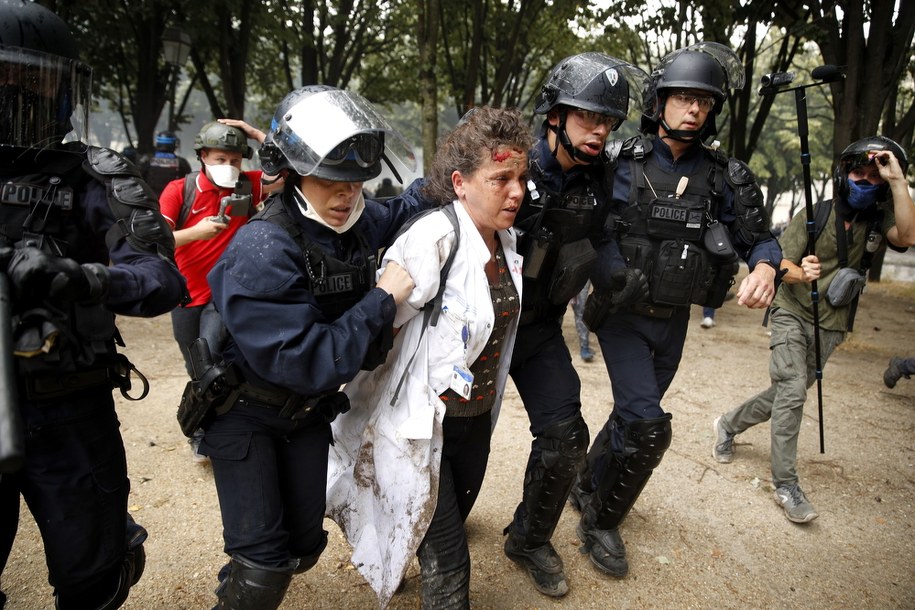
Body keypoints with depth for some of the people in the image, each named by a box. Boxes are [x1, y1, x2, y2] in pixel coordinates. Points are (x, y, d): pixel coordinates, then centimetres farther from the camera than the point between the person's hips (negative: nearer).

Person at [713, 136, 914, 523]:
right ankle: (785, 484, -5)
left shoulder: (879, 219, -1)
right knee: (792, 393, -15)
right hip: (792, 315, -3)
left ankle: (728, 425, 34)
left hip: (829, 329, 3)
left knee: (785, 394, 11)